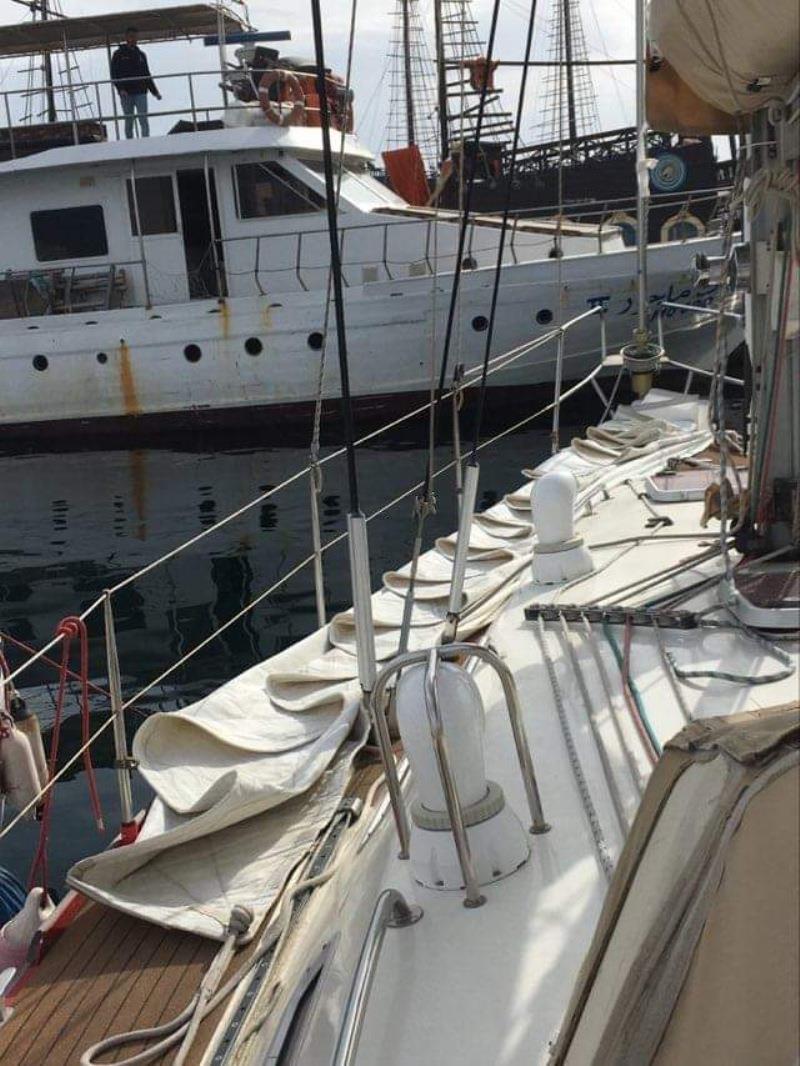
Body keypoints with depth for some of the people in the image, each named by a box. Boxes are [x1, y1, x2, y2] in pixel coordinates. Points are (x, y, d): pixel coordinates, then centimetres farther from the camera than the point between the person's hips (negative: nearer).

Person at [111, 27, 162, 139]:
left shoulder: (141, 54, 17)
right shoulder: (119, 54, 6)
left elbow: (147, 75, 22)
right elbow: (114, 75, -2)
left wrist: (155, 92, 15)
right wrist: (120, 89, -17)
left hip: (141, 92, 2)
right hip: (126, 94, -2)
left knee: (144, 120, -10)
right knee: (129, 122, 2)